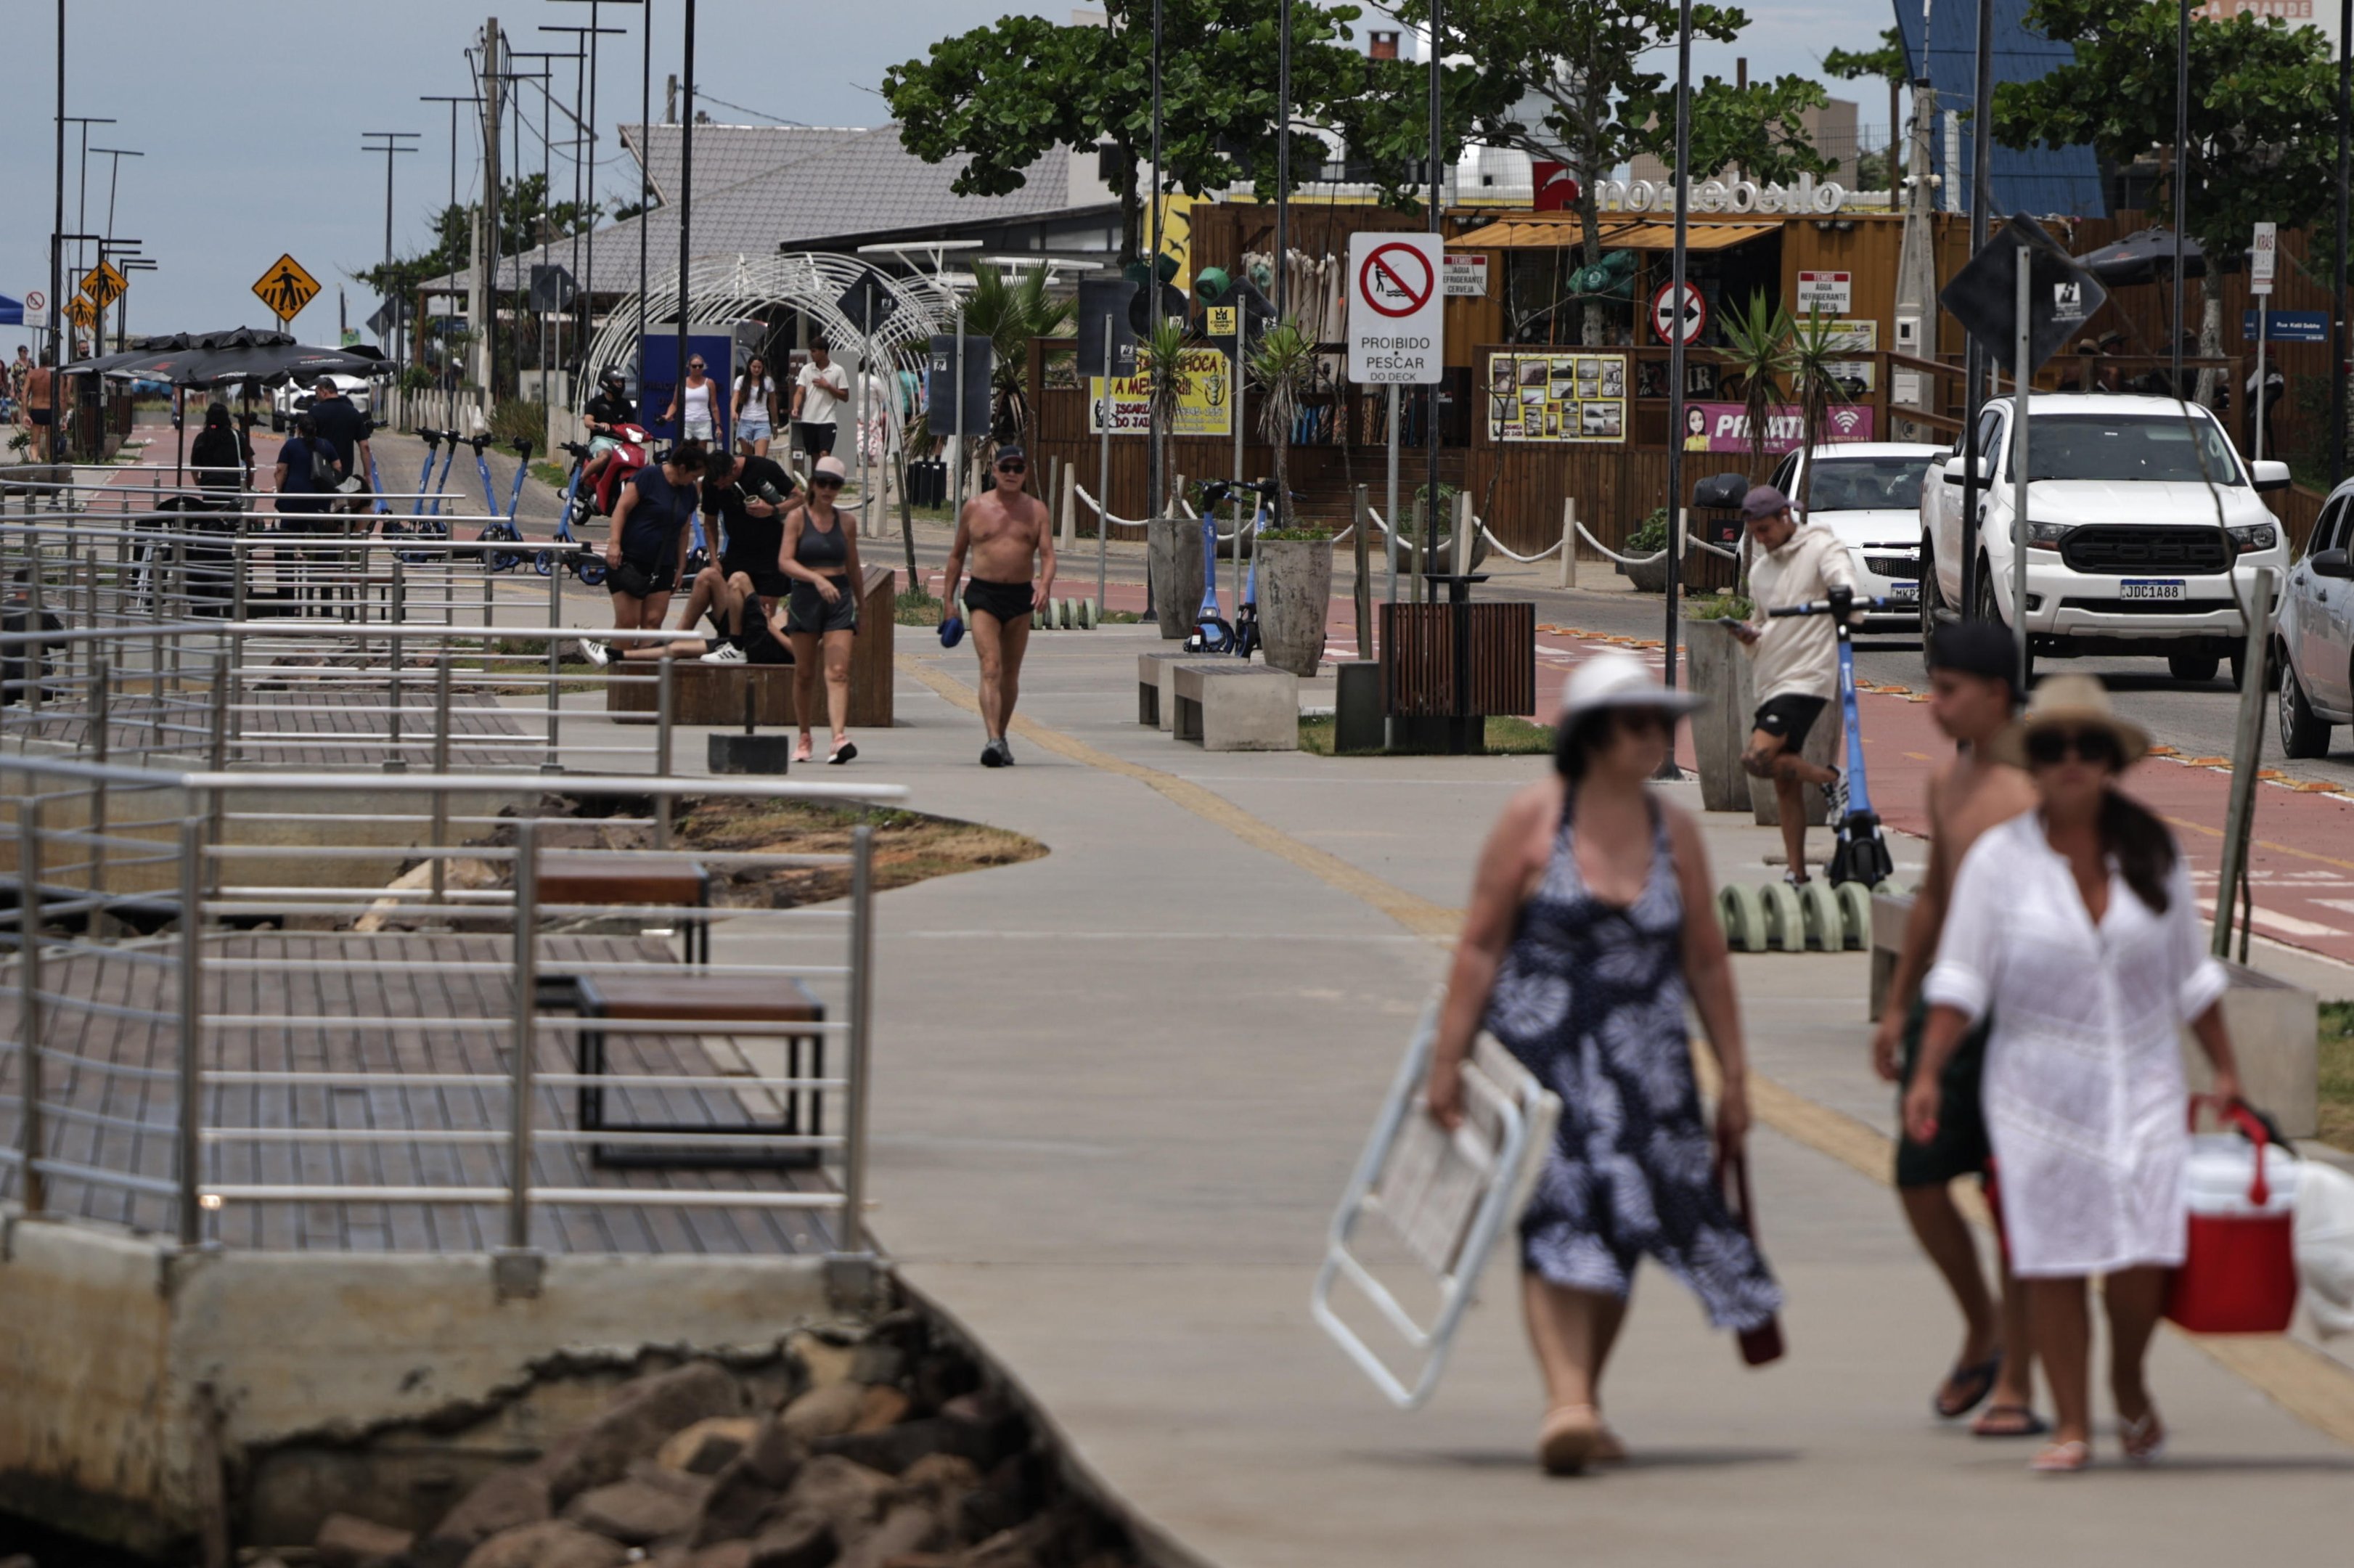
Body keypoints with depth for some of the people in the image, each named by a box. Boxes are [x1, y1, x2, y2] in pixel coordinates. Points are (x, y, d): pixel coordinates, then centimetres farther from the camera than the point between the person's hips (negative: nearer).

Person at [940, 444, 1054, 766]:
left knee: (1011, 673, 11)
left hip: (1020, 596, 2)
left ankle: (1001, 736, 26)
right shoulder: (975, 507, 4)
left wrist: (1045, 585, -21)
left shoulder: (1035, 510, 6)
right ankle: (993, 740, -25)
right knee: (990, 668, -16)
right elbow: (957, 554, 12)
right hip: (983, 594, -2)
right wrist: (948, 597, 8)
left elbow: (1047, 554, -1)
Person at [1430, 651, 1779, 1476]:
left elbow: (1706, 962, 12)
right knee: (1557, 1220, -15)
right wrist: (1448, 1060, -7)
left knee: (1620, 1229, 6)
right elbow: (1480, 945, -3)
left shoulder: (1674, 833, 6)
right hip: (1539, 1048, -4)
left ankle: (1585, 1403, 20)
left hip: (1643, 1064, 4)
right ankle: (1566, 1402, -25)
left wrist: (1733, 1077, 12)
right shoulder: (1533, 818, -4)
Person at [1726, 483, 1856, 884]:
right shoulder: (1760, 569, 19)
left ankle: (1831, 780, -3)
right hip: (1771, 681, 8)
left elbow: (1842, 577, -20)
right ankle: (1796, 872, 13)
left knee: (1759, 757, -23)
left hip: (1807, 677, -8)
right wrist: (1749, 636, 4)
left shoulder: (1821, 548, -2)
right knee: (1785, 784, 8)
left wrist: (1843, 593, -45)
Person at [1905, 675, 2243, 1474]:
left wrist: (2226, 1071, 13)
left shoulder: (2152, 855, 5)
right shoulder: (1999, 859, -2)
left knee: (2143, 1255, -8)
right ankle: (2071, 1424, 9)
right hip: (2040, 1088, -1)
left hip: (2140, 1079, 1)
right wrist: (1927, 1074, -11)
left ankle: (2129, 1387, 19)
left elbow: (2190, 977, 12)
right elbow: (1961, 980, -3)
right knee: (2053, 1261, -2)